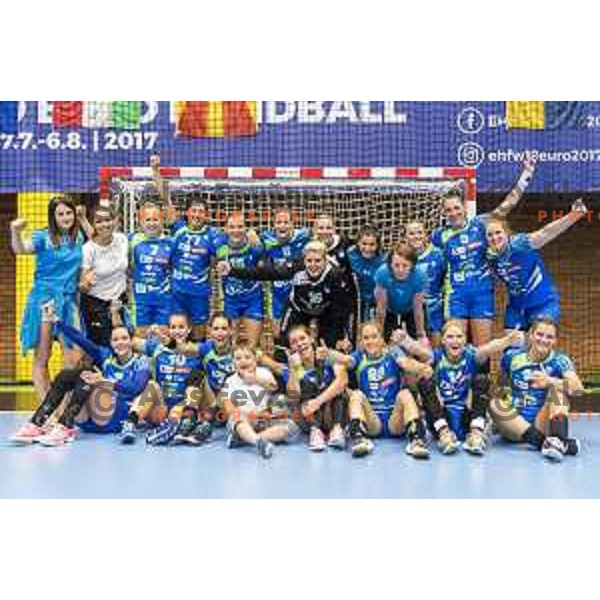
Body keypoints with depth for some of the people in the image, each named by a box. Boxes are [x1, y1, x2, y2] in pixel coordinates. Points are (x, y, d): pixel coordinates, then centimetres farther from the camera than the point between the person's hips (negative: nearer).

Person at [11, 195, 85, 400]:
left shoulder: (78, 237, 10)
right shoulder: (43, 237, -4)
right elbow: (20, 249, -23)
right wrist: (15, 231, -42)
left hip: (69, 300, 4)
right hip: (44, 299, -4)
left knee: (74, 359, 1)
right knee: (42, 357, 2)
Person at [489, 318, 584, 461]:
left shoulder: (559, 361, -4)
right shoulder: (513, 356, 1)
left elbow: (579, 388, -22)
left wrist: (550, 382, -37)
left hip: (541, 425, -1)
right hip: (514, 426, 1)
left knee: (558, 388, -19)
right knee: (495, 404, -26)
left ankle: (557, 439, -41)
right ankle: (550, 442, -36)